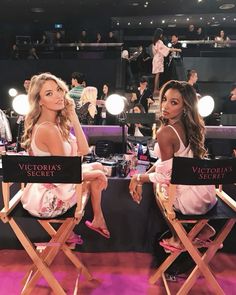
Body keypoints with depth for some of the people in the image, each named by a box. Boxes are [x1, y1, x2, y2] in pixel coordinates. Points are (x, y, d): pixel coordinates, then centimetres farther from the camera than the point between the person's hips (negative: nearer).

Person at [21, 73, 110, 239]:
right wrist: (96, 174, -9)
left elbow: (84, 150, -3)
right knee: (97, 171, 4)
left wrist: (73, 116, -7)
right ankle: (97, 220, 26)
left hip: (45, 188, 8)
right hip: (47, 200, -8)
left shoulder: (56, 122, 2)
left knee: (97, 167, 14)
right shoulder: (48, 129, -27)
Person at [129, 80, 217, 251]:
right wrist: (142, 176, 6)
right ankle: (202, 227, 28)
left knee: (157, 184, 21)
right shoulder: (190, 126, 1)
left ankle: (179, 238, 29)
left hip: (190, 200, -7)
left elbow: (167, 175, -19)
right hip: (206, 192, 7)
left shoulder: (165, 132, -24)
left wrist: (138, 178, -5)